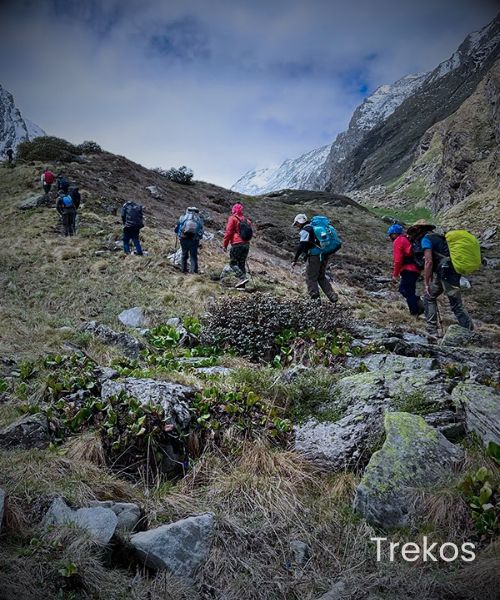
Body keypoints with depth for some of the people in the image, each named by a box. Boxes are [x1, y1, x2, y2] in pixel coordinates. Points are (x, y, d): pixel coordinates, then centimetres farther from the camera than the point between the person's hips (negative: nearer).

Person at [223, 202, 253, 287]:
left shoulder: (232, 218, -2)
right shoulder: (247, 220, 16)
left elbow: (228, 232, -7)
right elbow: (251, 234, 18)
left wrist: (225, 245, -4)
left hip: (237, 244, -6)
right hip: (246, 244, 6)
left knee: (233, 263, 0)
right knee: (242, 264, 10)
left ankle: (243, 278, -18)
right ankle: (242, 284, 7)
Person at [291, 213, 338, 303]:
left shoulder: (304, 231, -7)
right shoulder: (314, 227, 22)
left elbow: (301, 246, -18)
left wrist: (295, 260, -19)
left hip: (314, 256, -9)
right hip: (324, 256, 9)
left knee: (310, 278, -2)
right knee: (321, 277, 18)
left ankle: (315, 298, -8)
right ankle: (333, 297, 12)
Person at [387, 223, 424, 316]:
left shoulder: (398, 241, -5)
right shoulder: (407, 240, 22)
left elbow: (398, 260, -14)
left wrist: (395, 275, -9)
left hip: (408, 270, -9)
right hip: (415, 269, 9)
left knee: (407, 292, -3)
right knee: (403, 289, 19)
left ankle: (414, 313, -3)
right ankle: (418, 303, 7)